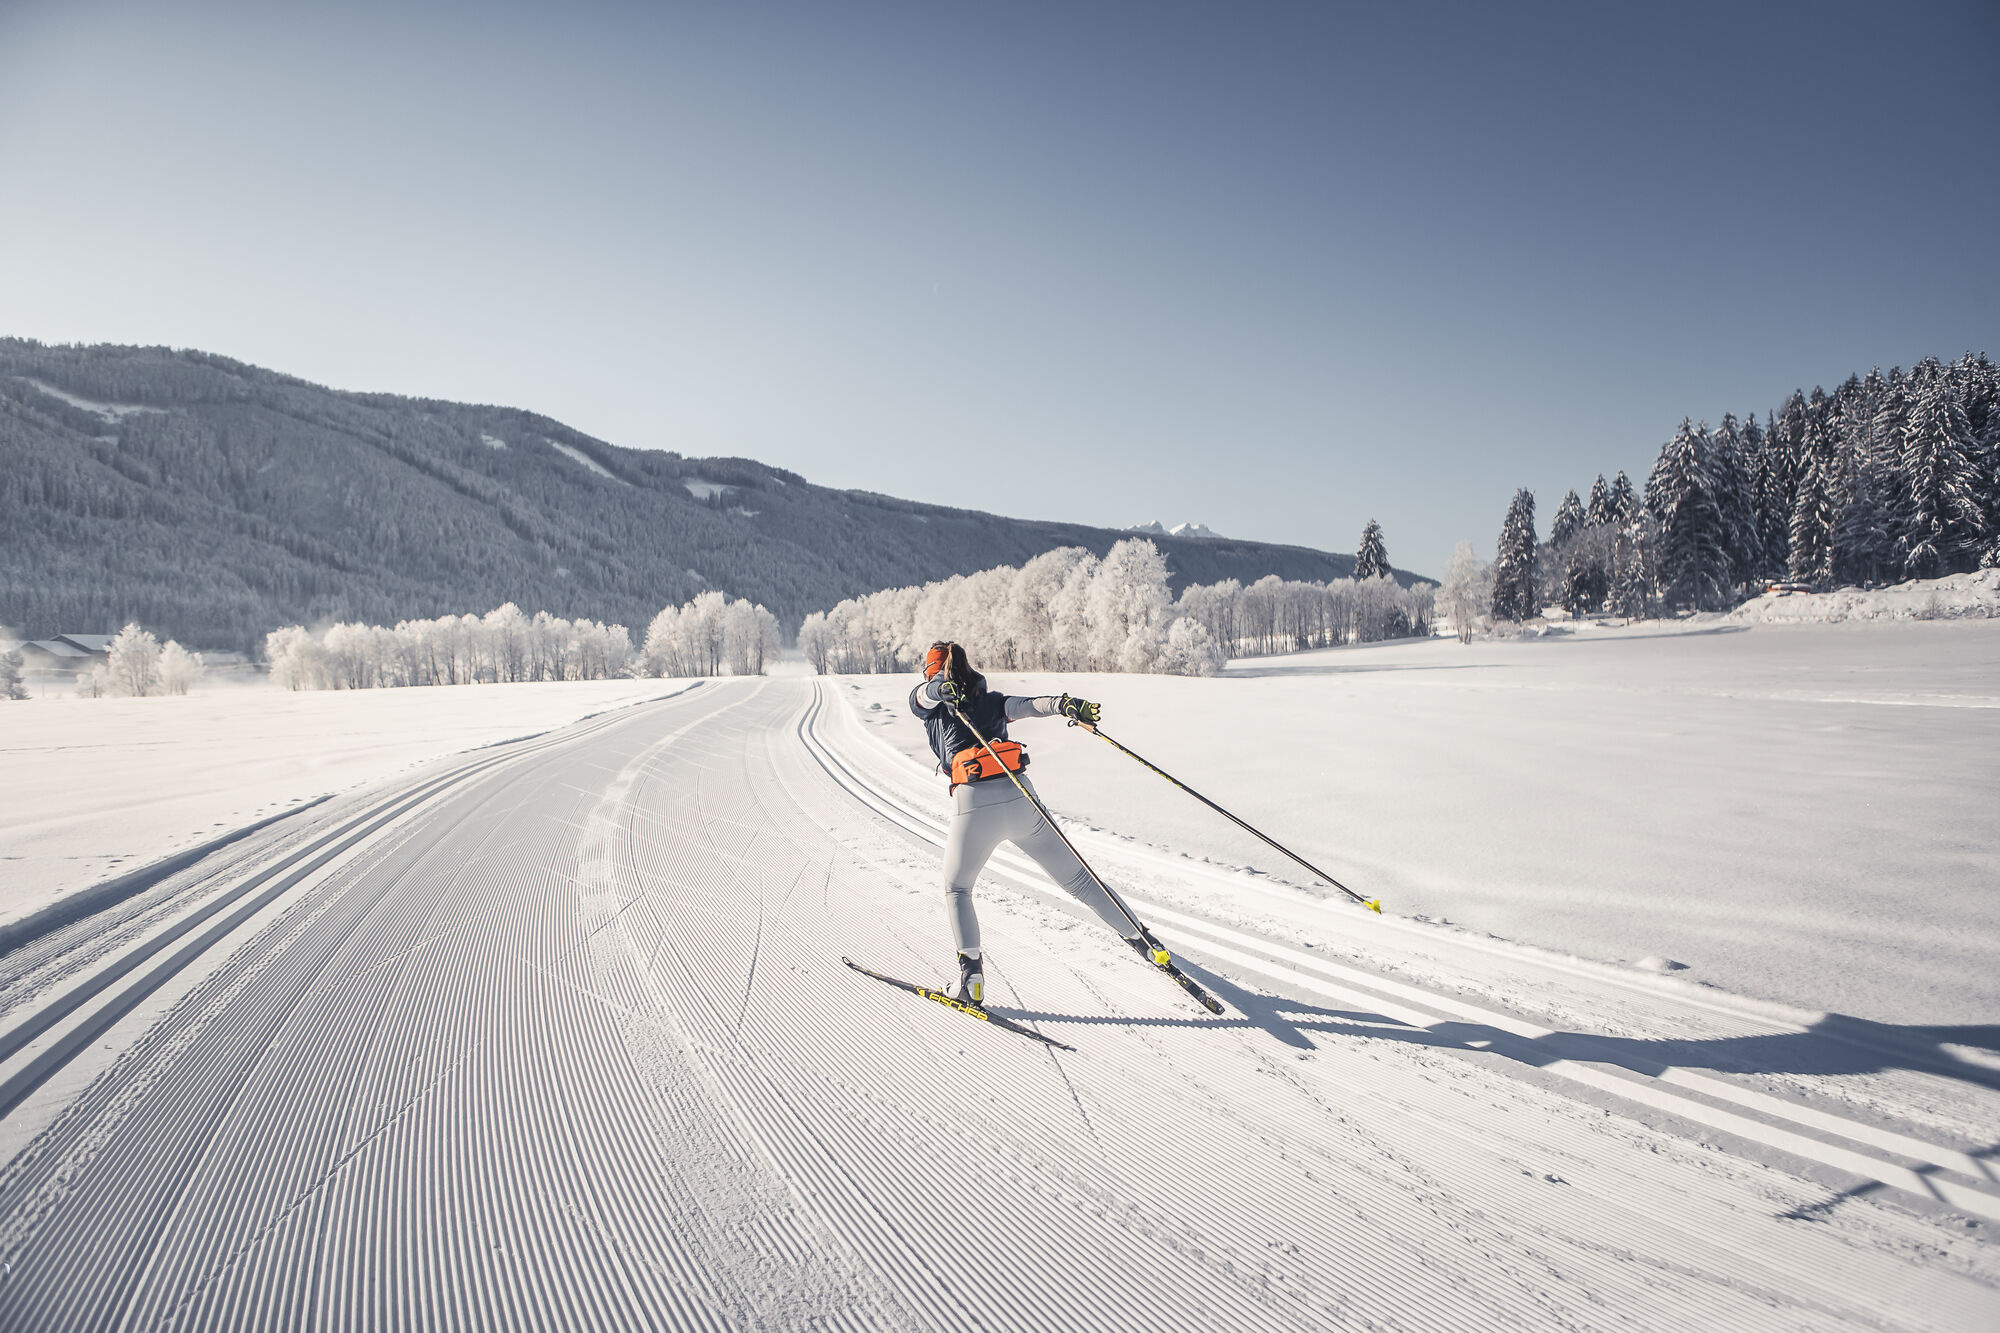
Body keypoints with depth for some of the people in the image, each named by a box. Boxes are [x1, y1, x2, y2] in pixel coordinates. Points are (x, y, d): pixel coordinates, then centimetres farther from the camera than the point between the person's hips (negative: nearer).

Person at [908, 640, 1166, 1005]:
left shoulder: (926, 702, 18)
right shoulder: (992, 700, 23)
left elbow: (926, 689, -4)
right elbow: (1030, 704, 5)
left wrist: (943, 689, -26)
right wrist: (1065, 703, -12)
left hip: (973, 803, -3)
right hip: (1019, 798, 3)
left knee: (956, 889, 20)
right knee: (1076, 878, 14)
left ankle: (971, 969, 2)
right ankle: (1140, 938, 17)